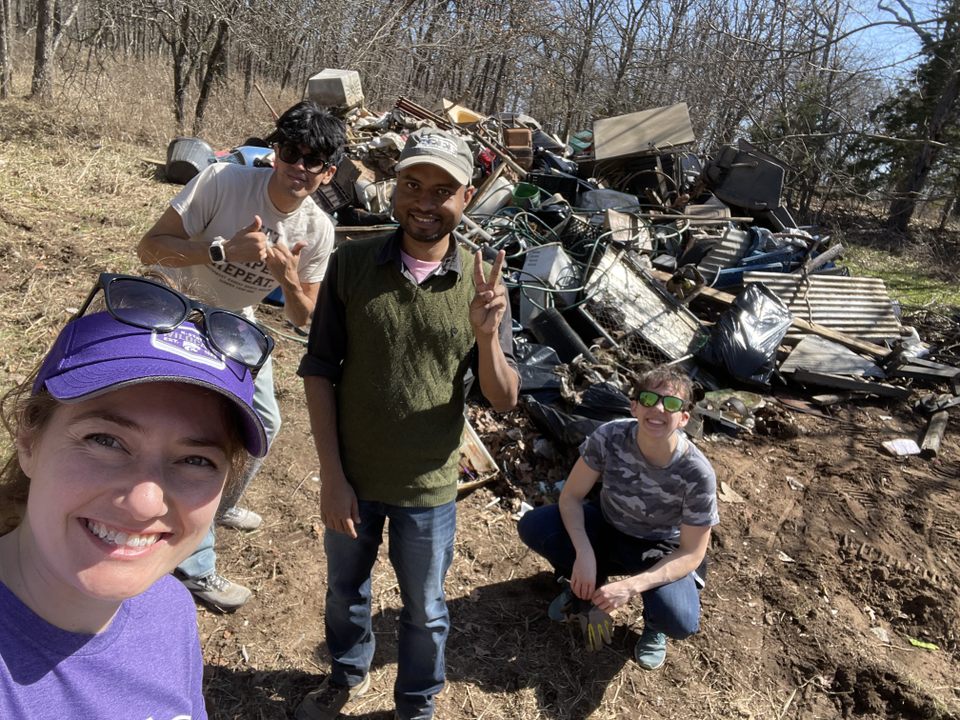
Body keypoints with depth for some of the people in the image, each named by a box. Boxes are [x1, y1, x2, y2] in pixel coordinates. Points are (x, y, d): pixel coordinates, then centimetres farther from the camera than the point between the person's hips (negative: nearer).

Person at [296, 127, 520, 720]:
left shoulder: (482, 284, -13)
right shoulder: (352, 263, -12)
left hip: (430, 488, -1)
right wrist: (332, 475, -10)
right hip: (351, 477, 1)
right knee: (345, 590, 25)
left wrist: (486, 336, -30)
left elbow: (505, 401, -11)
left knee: (425, 611, 20)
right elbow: (319, 370, -7)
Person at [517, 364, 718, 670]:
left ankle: (654, 625, 10)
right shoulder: (610, 436, -26)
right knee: (532, 526, -22)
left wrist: (632, 586, -32)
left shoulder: (697, 473, -30)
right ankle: (591, 587, 7)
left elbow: (691, 554, -21)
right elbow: (571, 496, -15)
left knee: (680, 622, -31)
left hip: (660, 551, -2)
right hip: (607, 527, 3)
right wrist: (584, 554, -31)